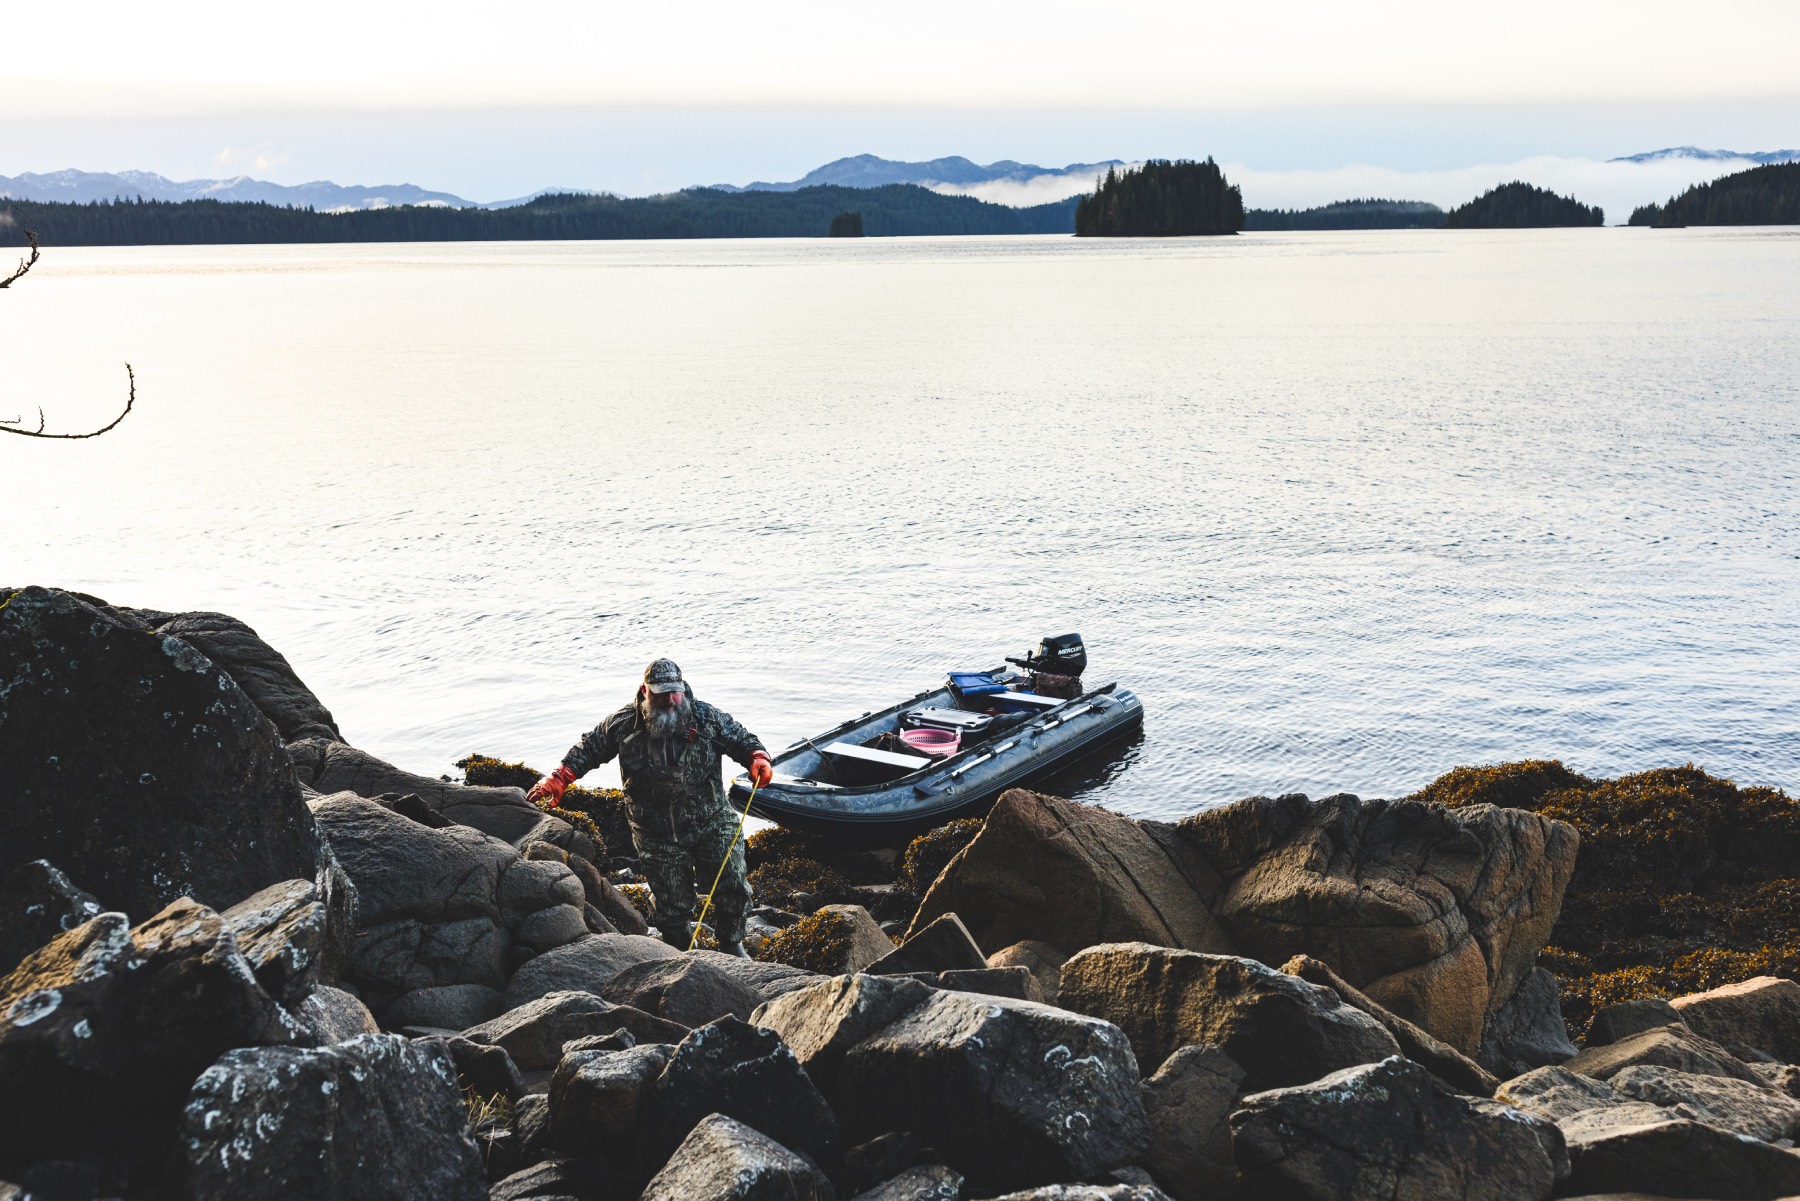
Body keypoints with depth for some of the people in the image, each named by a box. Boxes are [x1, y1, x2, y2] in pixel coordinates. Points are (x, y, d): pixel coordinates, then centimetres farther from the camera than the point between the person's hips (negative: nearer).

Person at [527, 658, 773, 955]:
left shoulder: (707, 717, -7)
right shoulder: (624, 724, -7)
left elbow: (742, 739, 3)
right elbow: (589, 748, 7)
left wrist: (757, 759, -19)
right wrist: (559, 779, -3)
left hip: (712, 822, 1)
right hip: (658, 837, -1)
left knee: (732, 886, 6)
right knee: (672, 901, 5)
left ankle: (732, 944, 33)